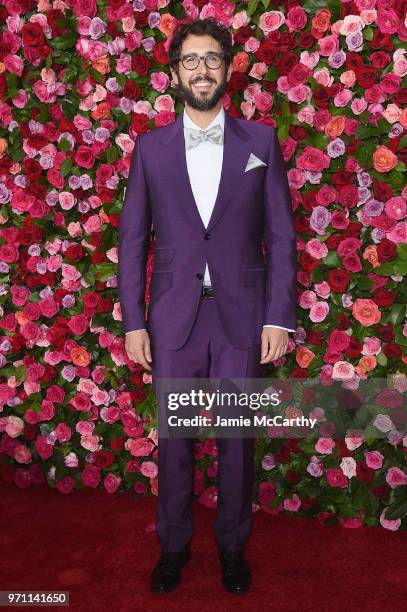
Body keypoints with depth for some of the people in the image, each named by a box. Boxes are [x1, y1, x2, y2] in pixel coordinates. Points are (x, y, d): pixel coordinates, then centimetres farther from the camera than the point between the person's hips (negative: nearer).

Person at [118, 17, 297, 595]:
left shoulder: (261, 140, 4)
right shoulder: (151, 147, 6)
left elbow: (281, 237, 2)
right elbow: (132, 239, 6)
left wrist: (279, 318, -5)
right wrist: (133, 322, 0)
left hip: (242, 316, 0)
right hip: (174, 317, 1)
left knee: (237, 439, 9)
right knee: (174, 439, 10)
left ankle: (232, 546, 30)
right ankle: (173, 544, 30)